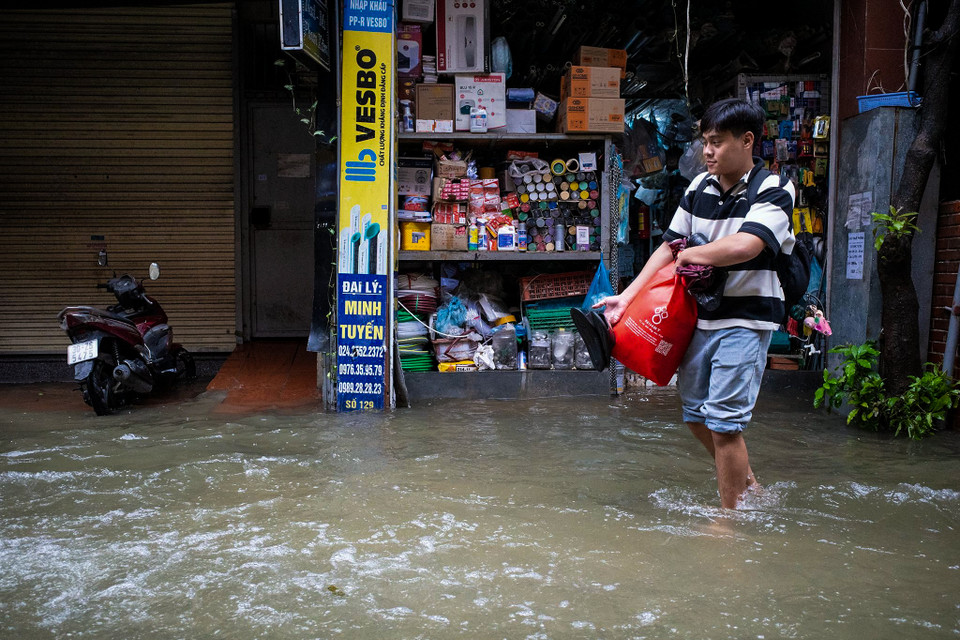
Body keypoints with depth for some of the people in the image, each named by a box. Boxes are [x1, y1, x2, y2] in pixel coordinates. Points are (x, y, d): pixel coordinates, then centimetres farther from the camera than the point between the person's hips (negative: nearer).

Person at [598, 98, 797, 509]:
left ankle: (730, 515, 8)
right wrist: (626, 297, 3)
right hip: (702, 314, 7)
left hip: (746, 319, -7)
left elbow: (744, 246, -29)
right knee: (695, 411, 16)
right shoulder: (699, 188, 7)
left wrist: (691, 254, -12)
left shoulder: (773, 191, -12)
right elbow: (670, 248, 9)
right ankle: (747, 483, 37)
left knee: (723, 420, -8)